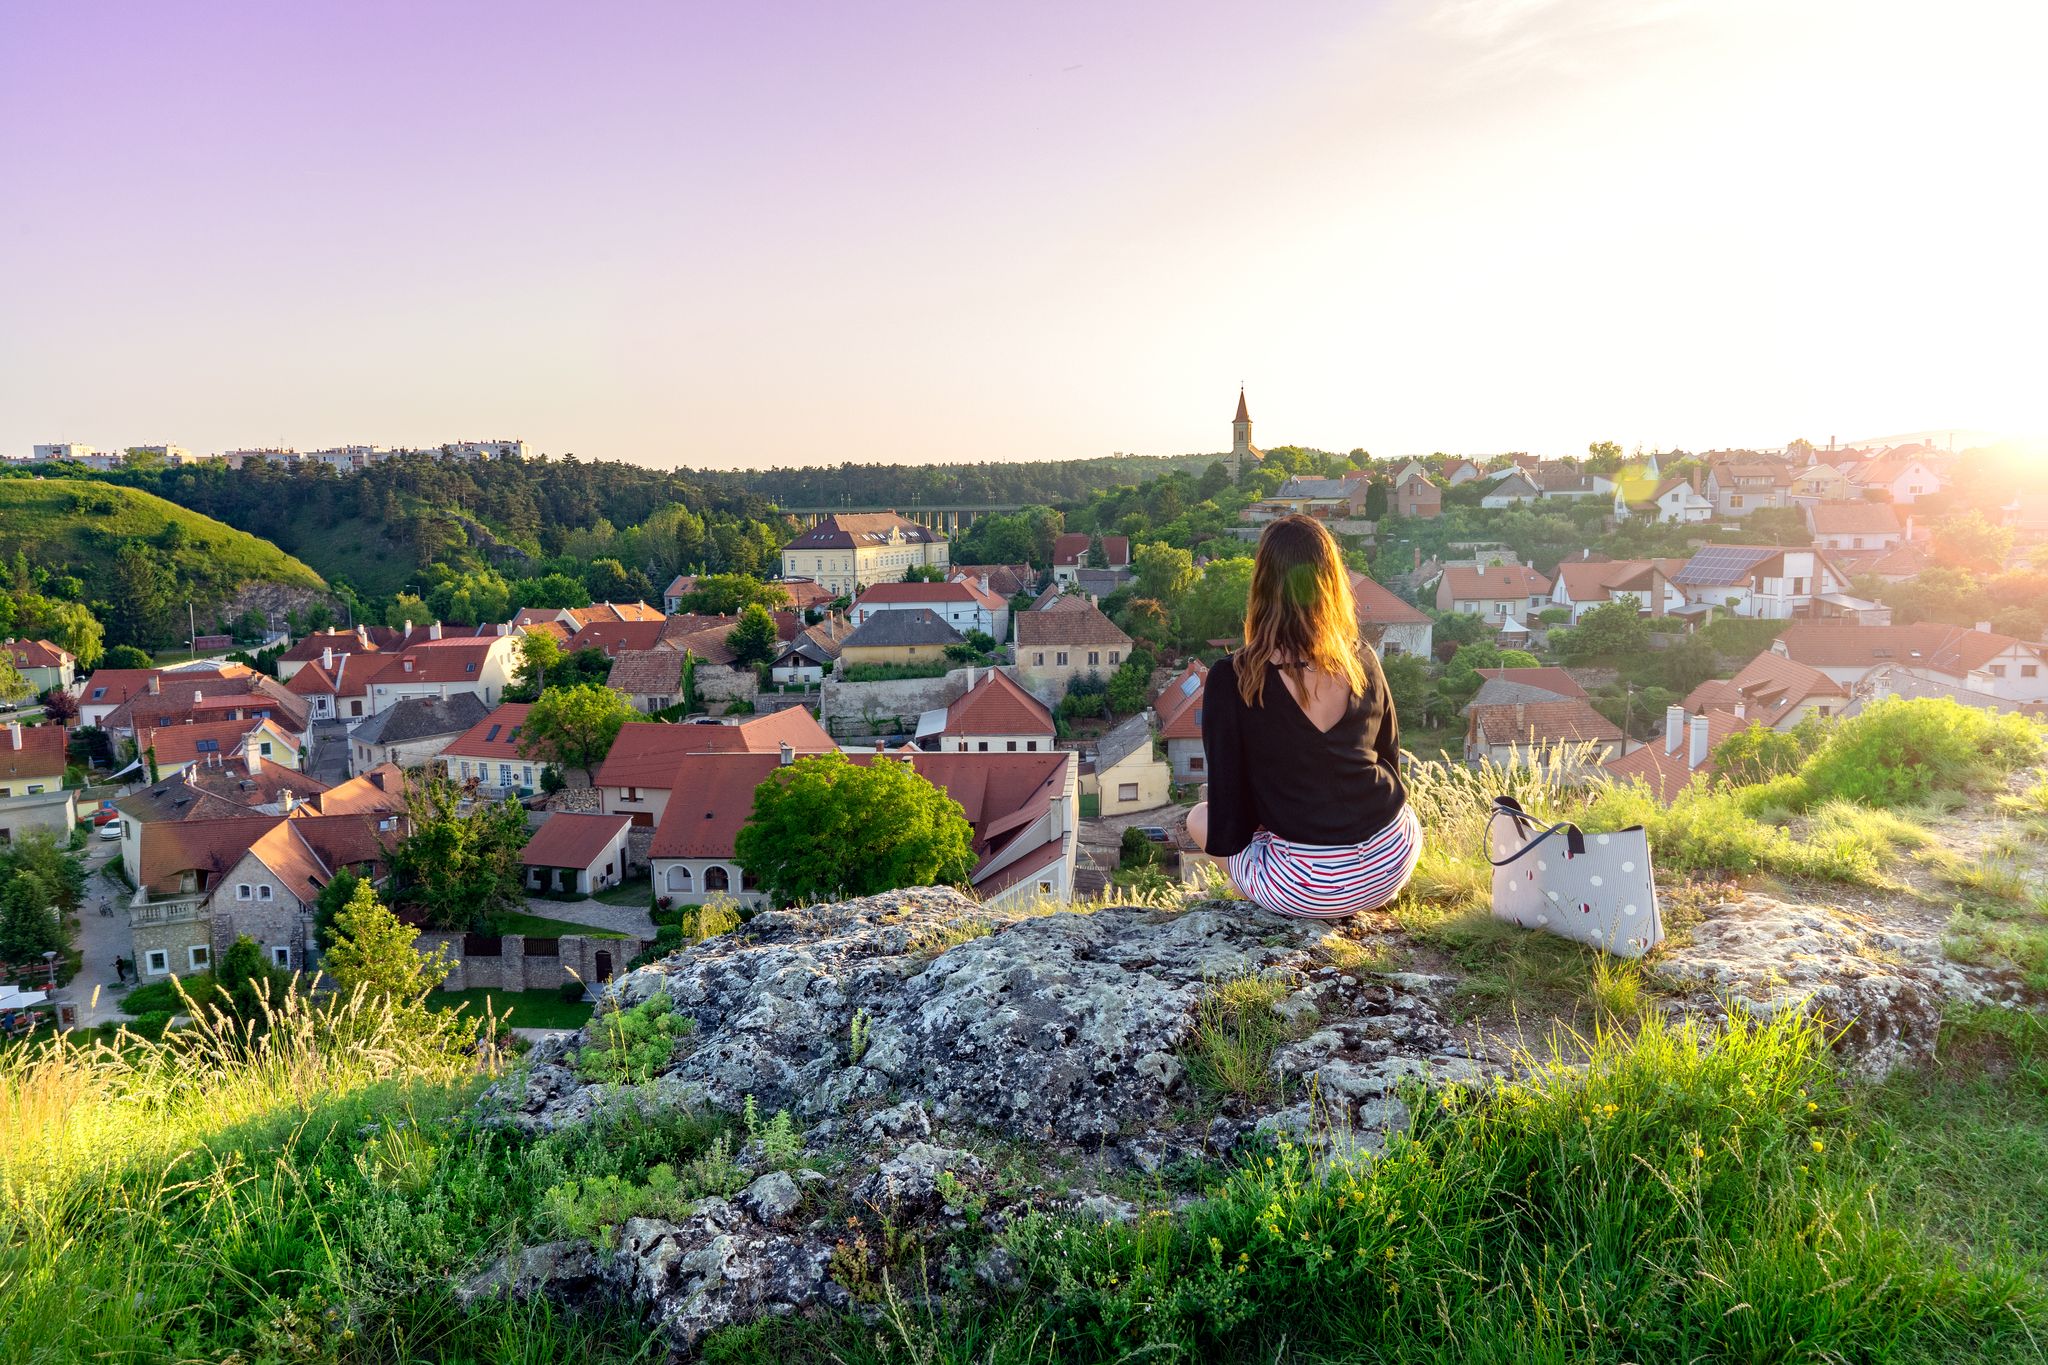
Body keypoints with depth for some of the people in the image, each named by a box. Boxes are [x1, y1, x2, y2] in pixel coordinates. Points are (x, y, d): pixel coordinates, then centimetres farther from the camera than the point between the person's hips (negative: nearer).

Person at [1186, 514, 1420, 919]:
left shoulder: (1232, 680, -13)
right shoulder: (1363, 662, -1)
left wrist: (1228, 836, 14)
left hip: (1305, 889, -5)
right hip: (1391, 867, 5)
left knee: (1200, 818, 23)